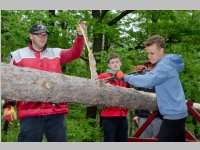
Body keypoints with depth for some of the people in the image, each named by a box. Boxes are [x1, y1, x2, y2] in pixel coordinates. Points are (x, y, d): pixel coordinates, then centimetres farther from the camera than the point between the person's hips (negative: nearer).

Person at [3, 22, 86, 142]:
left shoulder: (56, 53, 17)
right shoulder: (18, 55, 11)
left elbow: (75, 53, 3)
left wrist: (80, 35, -13)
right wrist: (8, 105, 0)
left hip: (56, 111, 3)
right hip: (30, 112, -2)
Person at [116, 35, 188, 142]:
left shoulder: (165, 65, -17)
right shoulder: (165, 64, 15)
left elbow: (148, 81, -30)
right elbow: (153, 81, 21)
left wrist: (125, 77, -20)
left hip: (173, 114, -10)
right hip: (178, 113, 10)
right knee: (178, 140, 15)